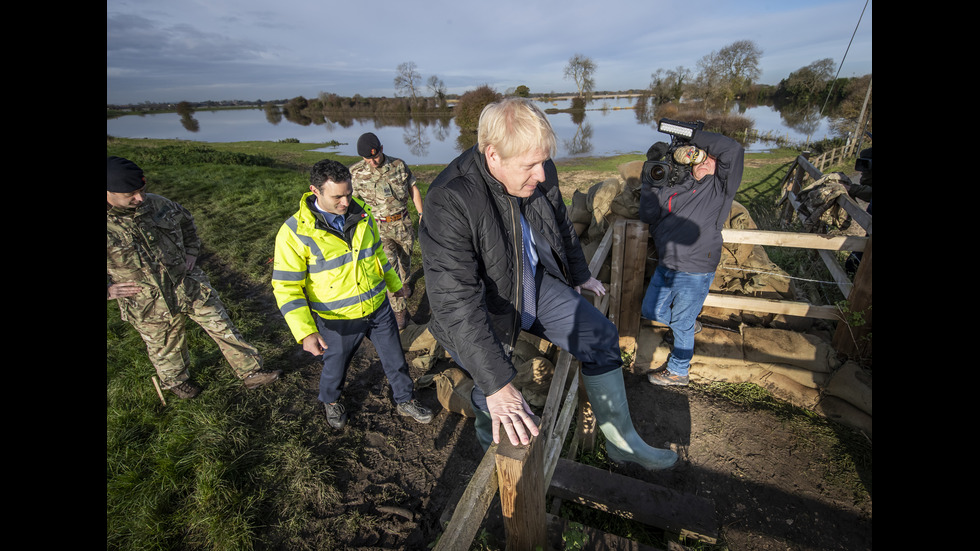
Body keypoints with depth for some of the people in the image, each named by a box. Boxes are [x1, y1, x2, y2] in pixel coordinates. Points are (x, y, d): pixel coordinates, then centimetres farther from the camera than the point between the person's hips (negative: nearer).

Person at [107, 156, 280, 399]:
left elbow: (186, 221, 16)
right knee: (166, 348, 20)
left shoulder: (157, 204, -7)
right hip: (150, 305, -2)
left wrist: (191, 253, 7)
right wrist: (108, 290, -13)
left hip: (190, 286, 3)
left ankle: (251, 373, 17)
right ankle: (175, 381, 50)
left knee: (223, 328, 5)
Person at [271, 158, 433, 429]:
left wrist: (394, 283, 21)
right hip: (338, 320, -3)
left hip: (379, 308, 4)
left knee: (395, 358, 16)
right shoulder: (295, 232, -19)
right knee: (335, 366, 21)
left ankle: (405, 400, 42)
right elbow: (286, 287, -18)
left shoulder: (361, 213, -5)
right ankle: (331, 400, 54)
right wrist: (305, 331, -28)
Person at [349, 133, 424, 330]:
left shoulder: (399, 165, -3)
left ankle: (405, 283, 52)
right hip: (379, 228, -2)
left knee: (405, 258, 19)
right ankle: (399, 310, 0)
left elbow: (413, 189, 7)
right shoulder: (355, 172, -8)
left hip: (403, 223, 3)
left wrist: (422, 213, 3)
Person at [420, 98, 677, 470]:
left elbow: (561, 226, 10)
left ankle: (622, 441, 23)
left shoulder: (541, 173, -11)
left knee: (601, 336, 3)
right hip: (482, 309, -5)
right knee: (496, 403, -8)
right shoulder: (449, 202, -33)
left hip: (536, 285, 6)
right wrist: (497, 384, -41)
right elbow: (457, 303, -37)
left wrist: (580, 275, 23)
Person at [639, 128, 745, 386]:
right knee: (650, 310, 20)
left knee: (681, 324, 8)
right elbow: (647, 215, 0)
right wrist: (652, 181, -5)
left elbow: (733, 149, -19)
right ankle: (690, 324, 46)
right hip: (665, 267, 6)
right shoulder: (675, 190, 8)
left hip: (694, 273, -6)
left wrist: (697, 138, -9)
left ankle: (678, 372, 31)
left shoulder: (719, 188, -6)